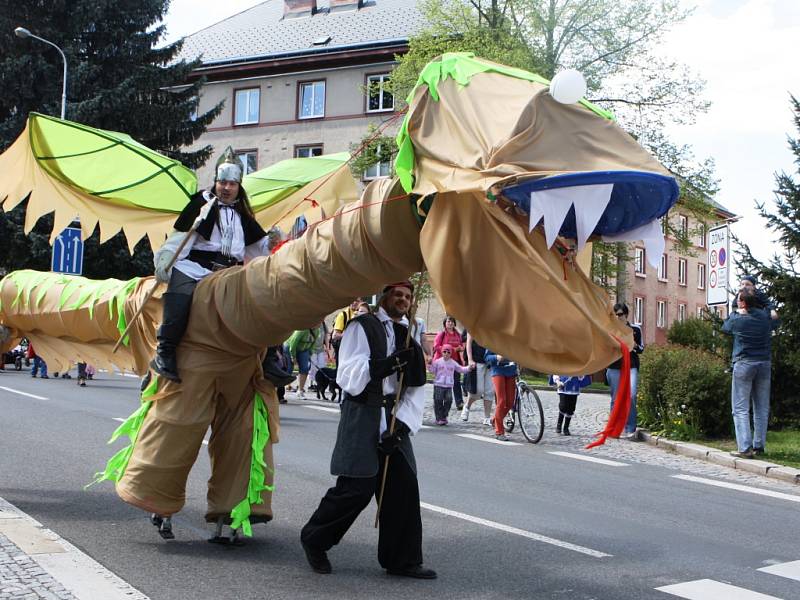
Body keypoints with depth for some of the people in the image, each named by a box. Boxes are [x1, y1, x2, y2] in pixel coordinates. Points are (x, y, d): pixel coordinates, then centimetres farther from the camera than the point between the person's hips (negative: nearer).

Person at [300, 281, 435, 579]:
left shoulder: (408, 337, 16)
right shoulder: (361, 327, -2)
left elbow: (416, 390, 10)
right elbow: (349, 377, -10)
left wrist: (402, 426, -5)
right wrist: (387, 364, -23)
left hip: (394, 420, 6)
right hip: (362, 417, -6)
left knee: (403, 486, 1)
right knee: (357, 487, -9)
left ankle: (402, 559, 11)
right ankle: (314, 539, 14)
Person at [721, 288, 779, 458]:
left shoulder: (736, 319, -7)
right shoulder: (765, 316, 3)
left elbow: (724, 328, 15)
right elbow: (777, 321, 27)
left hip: (743, 363, -4)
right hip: (764, 364, 4)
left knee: (740, 409, -2)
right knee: (762, 408, 11)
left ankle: (744, 448, -10)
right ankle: (759, 446, 14)